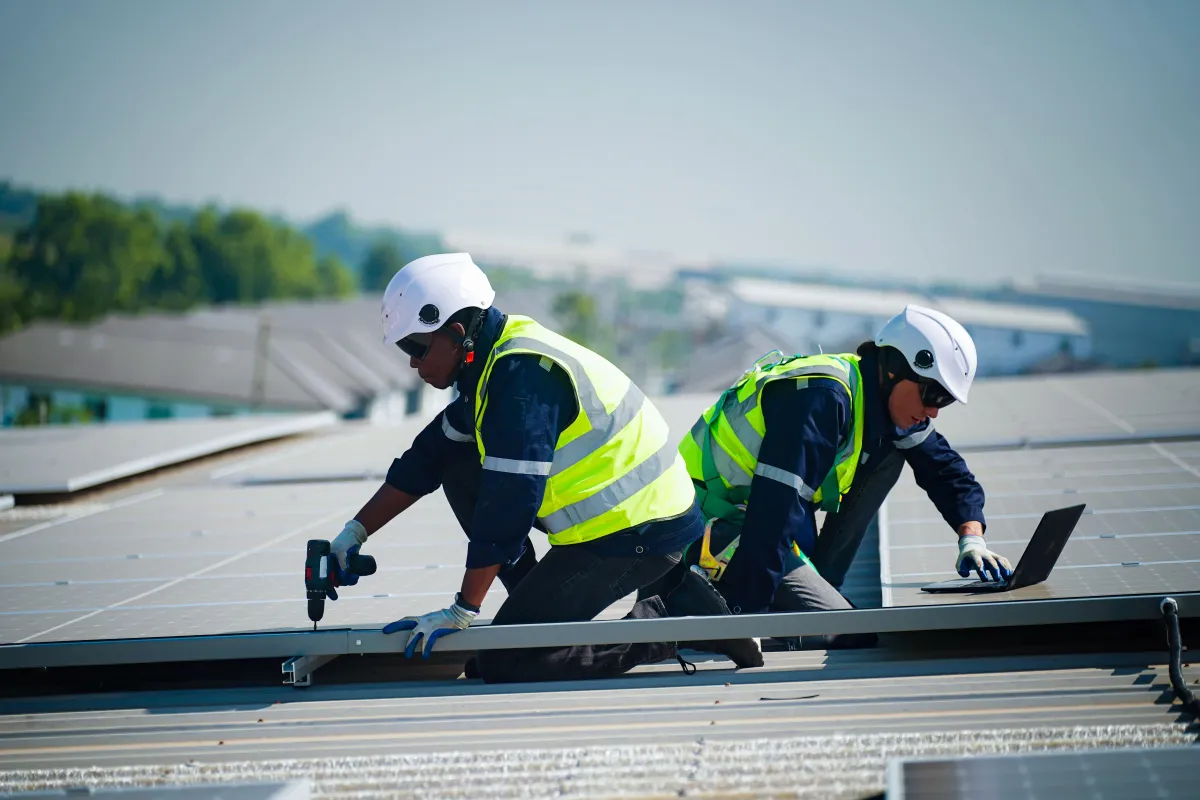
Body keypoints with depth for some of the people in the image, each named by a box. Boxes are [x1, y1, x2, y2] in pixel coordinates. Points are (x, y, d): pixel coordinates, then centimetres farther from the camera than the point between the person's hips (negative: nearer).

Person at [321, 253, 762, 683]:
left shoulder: (522, 373, -21)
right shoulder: (495, 360, 9)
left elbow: (508, 504, -25)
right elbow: (426, 460, 19)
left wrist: (462, 611, -21)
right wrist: (355, 533, 16)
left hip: (639, 533, -10)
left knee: (503, 662, -12)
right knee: (459, 469, 12)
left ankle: (669, 619, -5)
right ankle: (535, 606, 12)